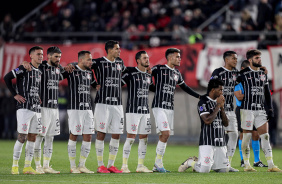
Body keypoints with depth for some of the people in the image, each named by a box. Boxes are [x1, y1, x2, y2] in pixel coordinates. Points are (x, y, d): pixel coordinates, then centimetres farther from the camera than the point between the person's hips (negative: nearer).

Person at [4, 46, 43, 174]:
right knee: (22, 137, -8)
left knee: (32, 137, 6)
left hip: (37, 108, 7)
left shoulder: (40, 72, 15)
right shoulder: (24, 69, -8)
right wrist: (15, 94, -12)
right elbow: (7, 78, -11)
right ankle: (15, 166, 0)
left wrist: (39, 97, 13)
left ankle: (27, 166, 11)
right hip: (24, 107, -7)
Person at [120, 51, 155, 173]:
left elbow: (153, 88, 29)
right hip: (133, 110, -7)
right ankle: (124, 165, -3)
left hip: (145, 110, 7)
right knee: (131, 137, -9)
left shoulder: (148, 76, 15)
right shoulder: (131, 73, -7)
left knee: (144, 138, 6)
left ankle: (140, 165, 12)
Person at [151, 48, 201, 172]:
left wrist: (199, 96, 28)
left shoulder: (177, 73, 17)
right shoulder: (159, 69, -4)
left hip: (170, 108, 7)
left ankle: (157, 166, 10)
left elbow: (185, 87, 29)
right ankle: (158, 162, -9)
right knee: (165, 133, -18)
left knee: (163, 136, 6)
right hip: (159, 106, -7)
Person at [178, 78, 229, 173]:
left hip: (221, 142, 7)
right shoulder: (203, 103, -7)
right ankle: (190, 162, 14)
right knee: (204, 170, -18)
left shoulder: (218, 102, 15)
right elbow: (207, 121, -21)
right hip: (207, 142, -7)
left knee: (225, 169, 5)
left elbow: (226, 124, 12)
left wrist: (222, 108, -1)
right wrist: (218, 106, -13)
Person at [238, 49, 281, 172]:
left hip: (260, 109, 6)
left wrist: (270, 107, 14)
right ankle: (246, 165, 7)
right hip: (247, 109, -5)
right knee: (247, 136, -1)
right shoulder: (243, 74, -5)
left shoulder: (263, 74, 14)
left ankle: (271, 165, -3)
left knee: (265, 136, 0)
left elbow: (267, 92, 19)